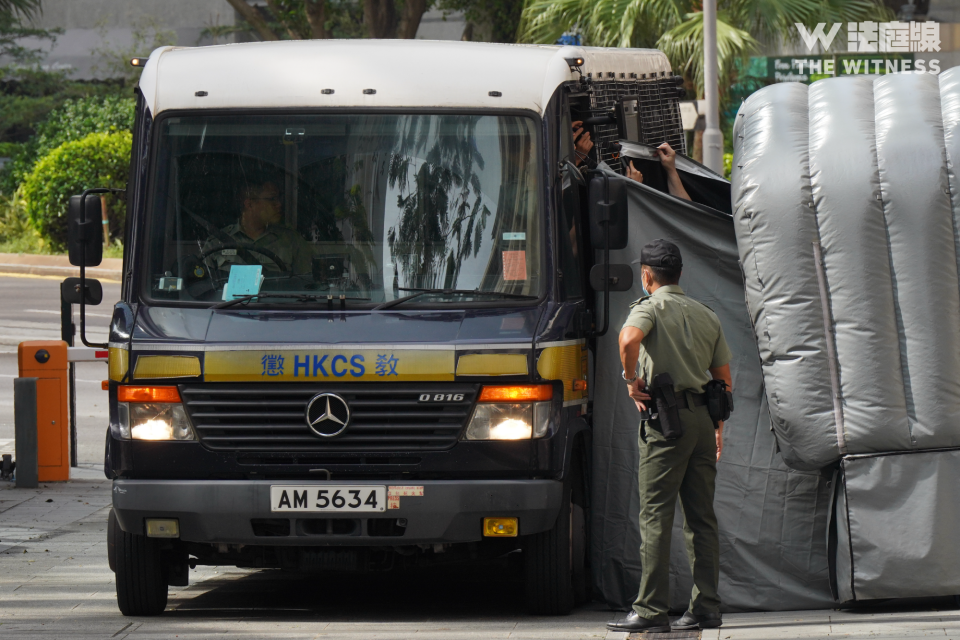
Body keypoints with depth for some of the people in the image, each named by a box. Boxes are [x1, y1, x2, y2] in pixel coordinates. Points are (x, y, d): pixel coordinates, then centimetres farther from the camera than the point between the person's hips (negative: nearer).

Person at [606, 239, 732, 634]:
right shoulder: (706, 316, 17)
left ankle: (651, 609, -9)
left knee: (656, 516, -6)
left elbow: (629, 338, -26)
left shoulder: (650, 307, -2)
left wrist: (632, 381, -12)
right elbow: (724, 377, 18)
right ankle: (706, 607, 6)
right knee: (702, 516, 8)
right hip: (703, 416, 6)